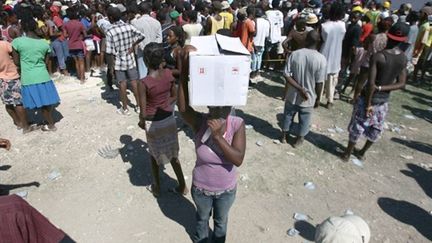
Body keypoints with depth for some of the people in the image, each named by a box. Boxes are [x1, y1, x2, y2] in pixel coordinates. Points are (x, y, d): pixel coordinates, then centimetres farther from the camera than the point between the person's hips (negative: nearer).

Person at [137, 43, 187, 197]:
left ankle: (157, 187, 37)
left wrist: (141, 122, 3)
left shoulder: (143, 83, -23)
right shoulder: (169, 74, -10)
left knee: (154, 154, 21)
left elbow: (143, 112, -17)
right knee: (173, 154, 20)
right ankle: (182, 186, 31)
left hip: (153, 123, -4)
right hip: (169, 119, 4)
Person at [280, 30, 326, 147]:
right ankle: (299, 140, 37)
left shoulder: (294, 54, -13)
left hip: (292, 95, 2)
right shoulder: (321, 59, -18)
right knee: (304, 120, 20)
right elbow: (319, 83, -14)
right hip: (308, 98, -1)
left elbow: (287, 75, -15)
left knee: (288, 115, 23)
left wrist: (300, 88, -12)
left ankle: (284, 136, 41)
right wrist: (318, 98, 1)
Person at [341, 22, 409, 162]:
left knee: (357, 127, 10)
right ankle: (362, 153, 38)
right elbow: (401, 84, -3)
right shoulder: (404, 59, -3)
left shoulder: (378, 56, -20)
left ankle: (347, 154, 25)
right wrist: (381, 88, -9)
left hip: (369, 97, -5)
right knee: (376, 129, 22)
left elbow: (371, 84, -24)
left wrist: (368, 104, -16)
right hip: (384, 100, 5)